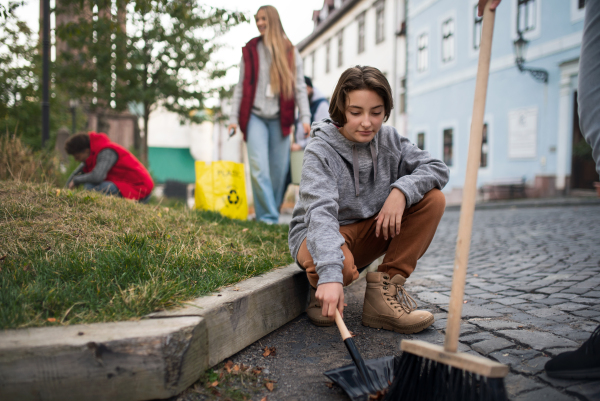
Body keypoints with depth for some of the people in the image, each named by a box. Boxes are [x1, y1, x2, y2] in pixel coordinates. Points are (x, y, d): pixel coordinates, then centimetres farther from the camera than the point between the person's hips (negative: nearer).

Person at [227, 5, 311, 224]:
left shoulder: (290, 52, 9)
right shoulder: (250, 50, 11)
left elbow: (299, 87, 4)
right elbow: (241, 87, 10)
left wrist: (305, 117, -7)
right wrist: (234, 117, 2)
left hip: (279, 119, 0)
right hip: (255, 117, 0)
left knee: (279, 168, 3)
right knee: (258, 168, -13)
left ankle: (274, 211, 17)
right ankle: (267, 217, -10)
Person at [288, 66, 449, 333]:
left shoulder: (388, 139, -2)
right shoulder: (320, 151, -19)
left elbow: (437, 168, -6)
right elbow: (321, 212, -34)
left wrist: (402, 190, -27)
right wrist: (330, 275, -48)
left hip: (371, 234, 6)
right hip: (318, 234, -5)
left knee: (433, 199, -13)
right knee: (342, 264, -41)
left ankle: (387, 286, -13)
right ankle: (321, 291, -2)